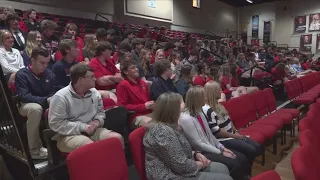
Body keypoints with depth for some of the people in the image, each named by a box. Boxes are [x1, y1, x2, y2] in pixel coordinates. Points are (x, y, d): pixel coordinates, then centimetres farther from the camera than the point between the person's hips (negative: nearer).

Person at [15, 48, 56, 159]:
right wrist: (46, 100, -34)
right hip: (26, 106, -4)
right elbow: (24, 96, -23)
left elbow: (52, 93, 4)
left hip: (46, 105, 5)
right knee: (36, 108, -39)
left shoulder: (49, 74, 1)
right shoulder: (21, 75, -13)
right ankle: (34, 149, -27)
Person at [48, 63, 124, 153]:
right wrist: (82, 127, -20)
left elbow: (100, 112, 19)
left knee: (118, 138, -15)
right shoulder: (60, 97, -13)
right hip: (68, 134, -5)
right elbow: (56, 124, -16)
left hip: (91, 130, 6)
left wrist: (97, 121, -6)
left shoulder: (95, 93, 6)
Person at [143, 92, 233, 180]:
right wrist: (201, 164, -8)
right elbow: (182, 166, -25)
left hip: (178, 168, 10)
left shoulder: (168, 126, 6)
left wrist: (196, 154, 0)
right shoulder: (163, 132, -27)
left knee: (223, 168, 11)